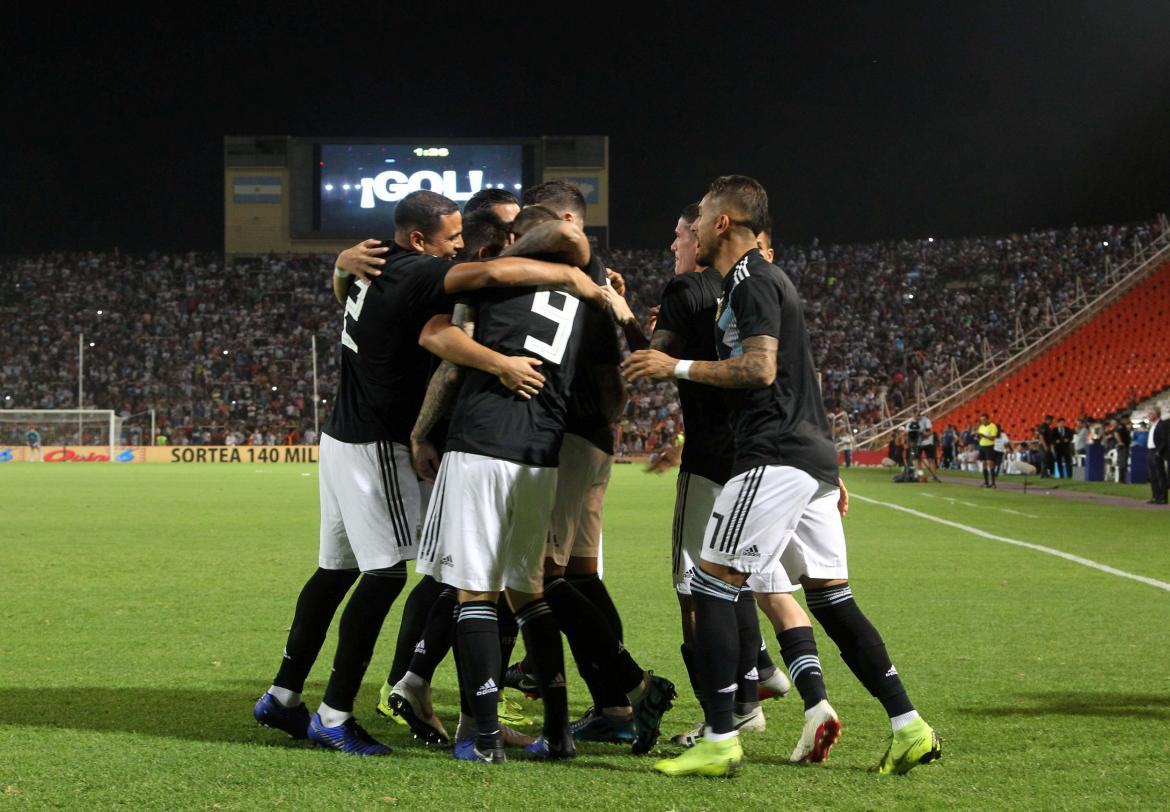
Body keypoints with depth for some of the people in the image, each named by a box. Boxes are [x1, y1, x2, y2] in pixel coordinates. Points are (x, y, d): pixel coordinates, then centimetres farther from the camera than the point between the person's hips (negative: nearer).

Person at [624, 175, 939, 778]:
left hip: (775, 458, -10)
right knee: (832, 598, 11)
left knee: (711, 584, -8)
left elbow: (760, 369, -21)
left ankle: (720, 741, -9)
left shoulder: (751, 282, -8)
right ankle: (909, 728, 9)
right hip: (812, 457, 10)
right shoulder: (765, 280, 23)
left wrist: (677, 368, -14)